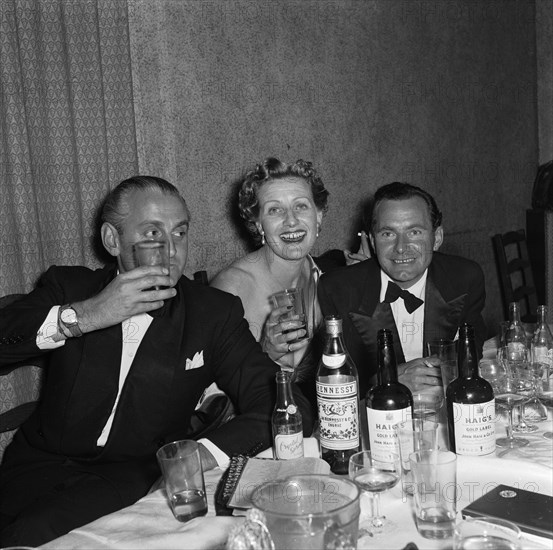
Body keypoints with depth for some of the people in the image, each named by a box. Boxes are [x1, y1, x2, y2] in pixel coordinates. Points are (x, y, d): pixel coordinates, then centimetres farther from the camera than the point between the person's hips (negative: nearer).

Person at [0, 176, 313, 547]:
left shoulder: (214, 313, 2)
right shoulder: (68, 287, 6)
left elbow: (287, 406, -6)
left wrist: (207, 452, -21)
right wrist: (81, 316, -23)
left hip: (138, 476, -1)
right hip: (45, 464, 2)